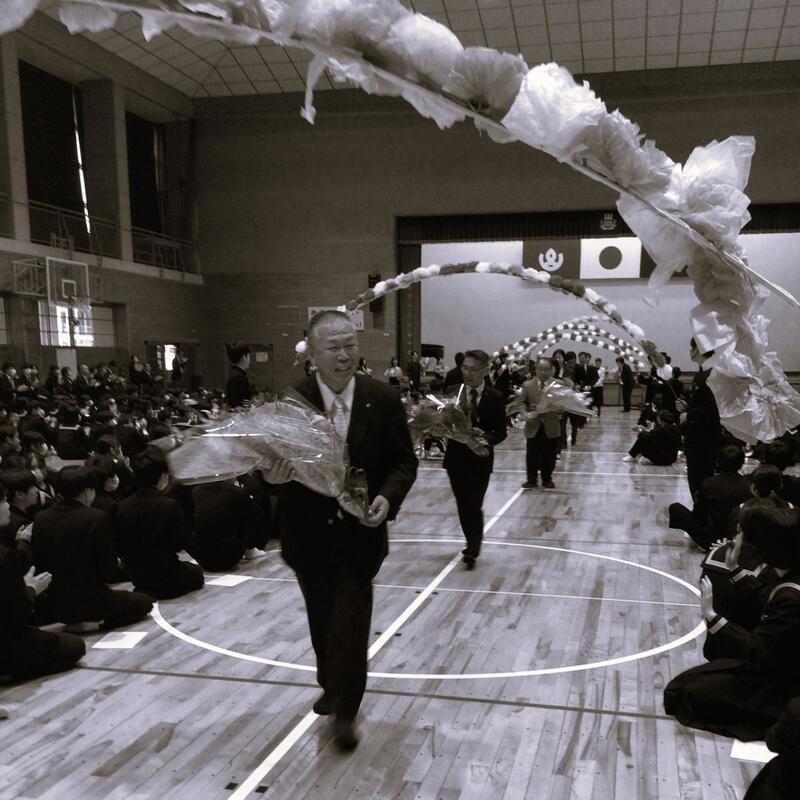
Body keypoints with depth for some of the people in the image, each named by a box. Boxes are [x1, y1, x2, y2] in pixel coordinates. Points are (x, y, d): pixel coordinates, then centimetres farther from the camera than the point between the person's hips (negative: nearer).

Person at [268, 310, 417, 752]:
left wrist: (387, 498, -21)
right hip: (308, 534, 2)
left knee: (350, 624, -4)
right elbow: (272, 464, -8)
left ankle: (345, 711, 16)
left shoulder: (383, 399, -8)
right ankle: (331, 688, 45)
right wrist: (271, 476, -32)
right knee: (323, 623, 20)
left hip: (359, 532, -1)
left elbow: (403, 462, -2)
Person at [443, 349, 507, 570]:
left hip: (480, 460, -3)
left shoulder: (495, 397, -5)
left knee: (474, 507, -7)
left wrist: (486, 439, -23)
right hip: (456, 459, 3)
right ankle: (473, 543, 32)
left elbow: (500, 432, -4)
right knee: (463, 506, 14)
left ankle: (472, 551, -1)